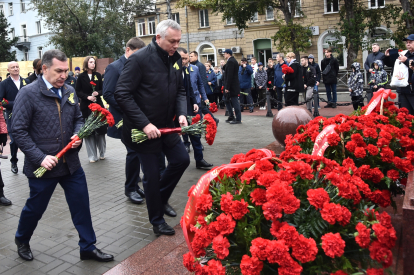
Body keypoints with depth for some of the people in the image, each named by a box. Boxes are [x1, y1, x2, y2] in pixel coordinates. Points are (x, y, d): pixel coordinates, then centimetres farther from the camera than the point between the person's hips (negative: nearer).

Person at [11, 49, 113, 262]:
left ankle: (88, 247, 24)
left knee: (81, 204, 8)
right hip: (43, 165, -4)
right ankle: (21, 240, 44)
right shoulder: (28, 94, -10)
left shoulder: (70, 91, 5)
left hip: (71, 162, 5)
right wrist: (40, 157, -19)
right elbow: (19, 130, -12)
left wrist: (78, 134, -5)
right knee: (35, 207, 14)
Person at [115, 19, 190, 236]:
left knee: (182, 160, 8)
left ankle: (161, 198, 33)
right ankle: (157, 222, 23)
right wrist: (144, 124, -23)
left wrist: (181, 113, -8)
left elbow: (180, 90, 11)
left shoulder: (176, 59, 4)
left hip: (166, 126, 7)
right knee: (151, 175, 4)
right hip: (144, 128, -6)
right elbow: (122, 94, -20)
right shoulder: (139, 59, -17)